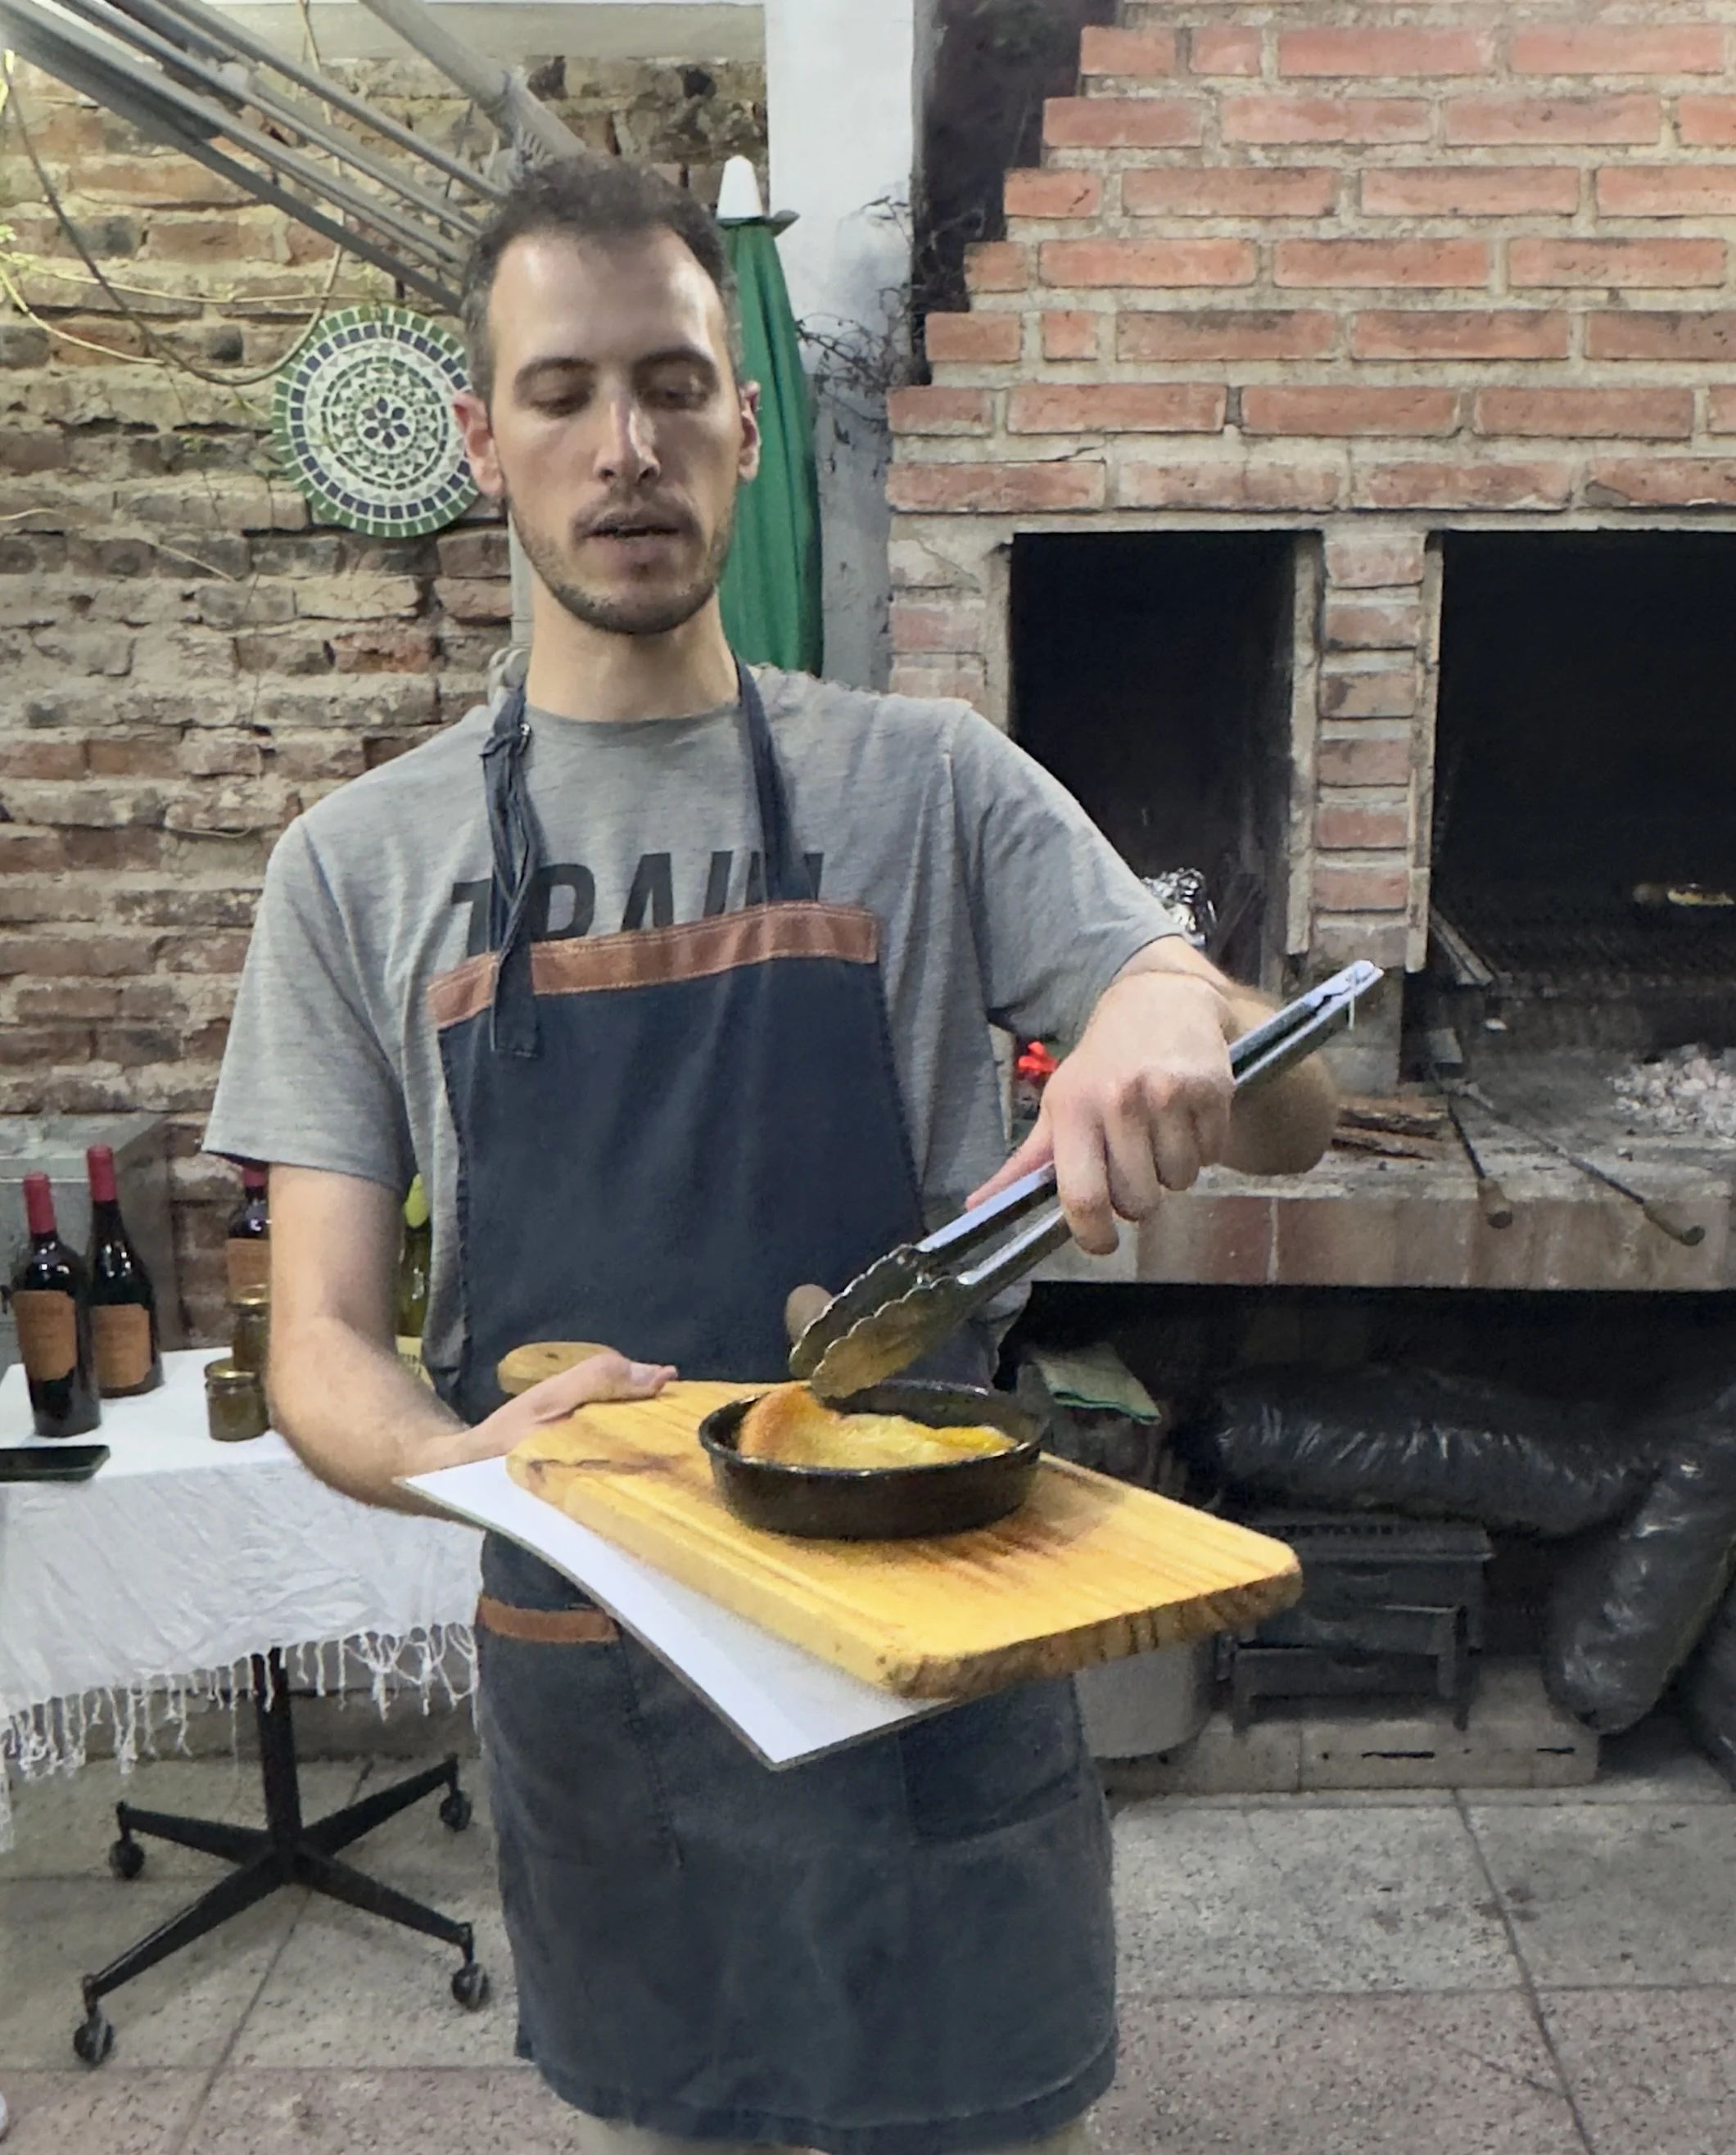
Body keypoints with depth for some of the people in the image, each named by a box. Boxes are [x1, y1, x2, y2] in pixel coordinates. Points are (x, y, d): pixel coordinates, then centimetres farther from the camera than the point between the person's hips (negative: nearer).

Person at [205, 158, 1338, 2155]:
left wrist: (1181, 1018, -28)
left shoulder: (929, 784, -2)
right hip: (586, 1672, 1)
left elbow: (1293, 1117, -5)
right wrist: (471, 1457, -26)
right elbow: (321, 1353, -3)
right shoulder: (362, 861, -1)